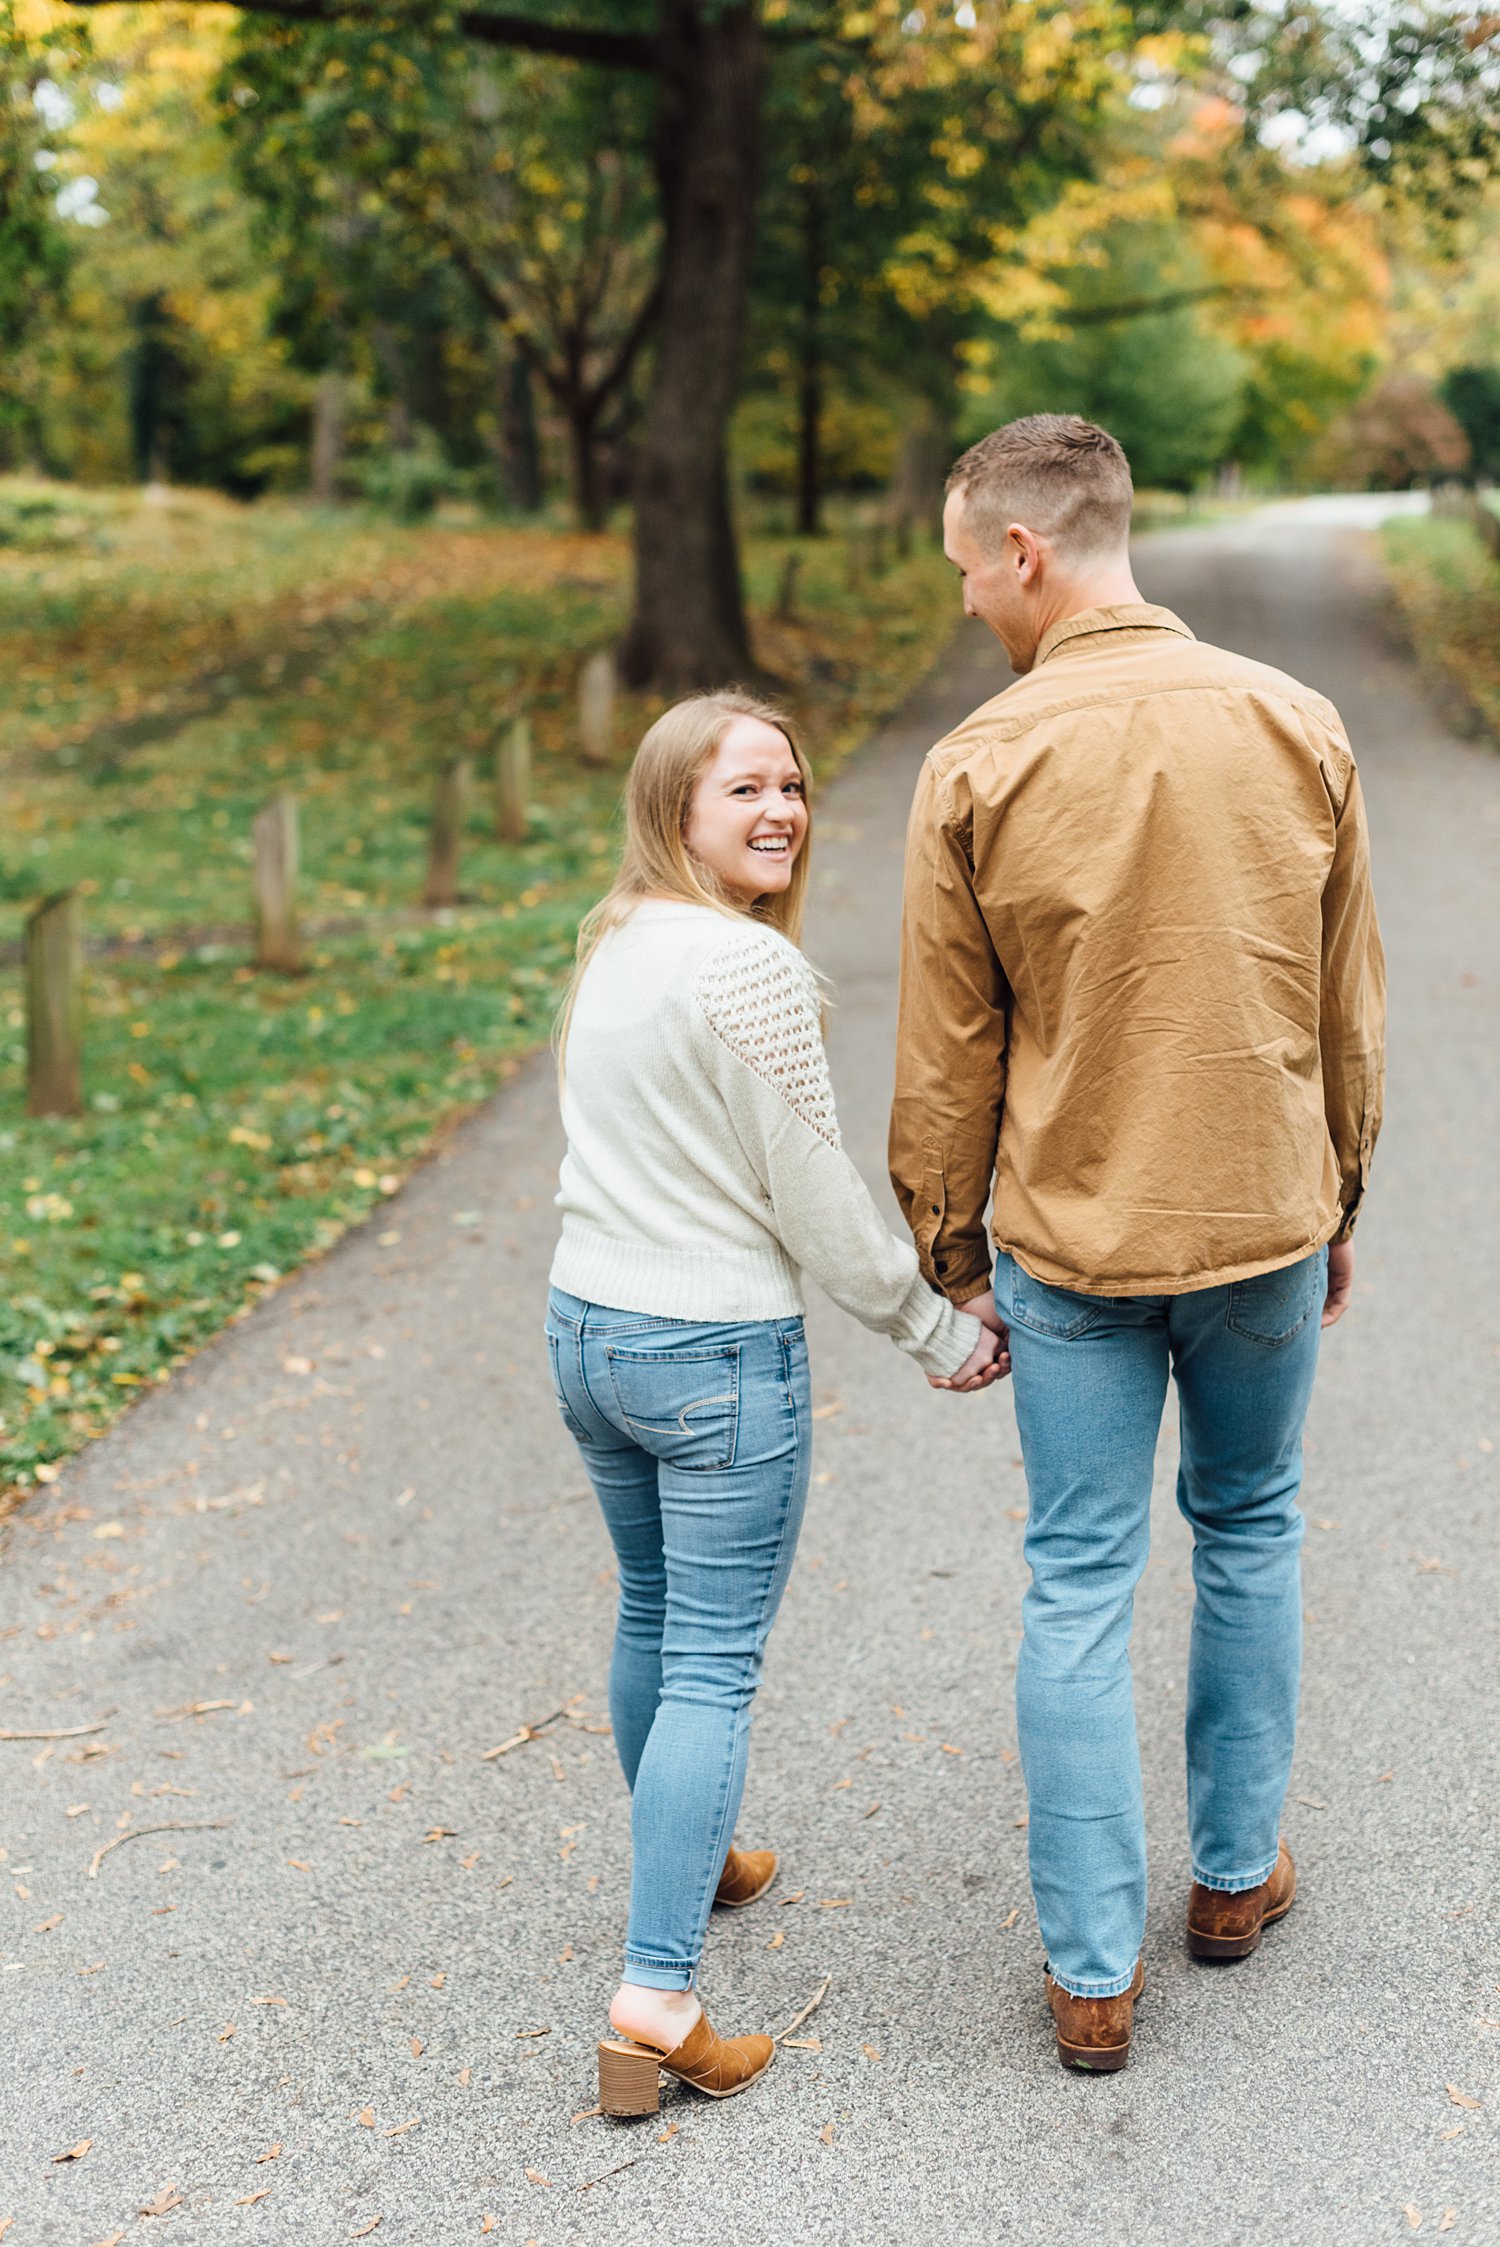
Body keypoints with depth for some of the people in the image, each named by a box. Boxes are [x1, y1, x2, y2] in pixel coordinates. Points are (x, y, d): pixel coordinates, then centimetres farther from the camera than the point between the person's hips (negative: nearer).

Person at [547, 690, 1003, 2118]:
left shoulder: (608, 945, 7)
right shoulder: (751, 965, -18)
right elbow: (812, 1194, -16)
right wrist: (936, 1333, -5)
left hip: (585, 1329, 8)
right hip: (717, 1354, -8)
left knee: (652, 1617, 24)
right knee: (715, 1664, -2)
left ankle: (685, 1866, 44)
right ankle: (654, 2001, -3)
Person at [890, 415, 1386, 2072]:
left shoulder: (978, 769, -12)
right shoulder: (1299, 728, -4)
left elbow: (945, 1064, -6)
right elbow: (1349, 1010, 4)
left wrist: (951, 1266, 6)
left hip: (1072, 1242, -2)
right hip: (1267, 1220, 3)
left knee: (1078, 1585, 7)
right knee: (1250, 1529, 22)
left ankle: (1091, 1971, 14)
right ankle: (1238, 1873, 35)